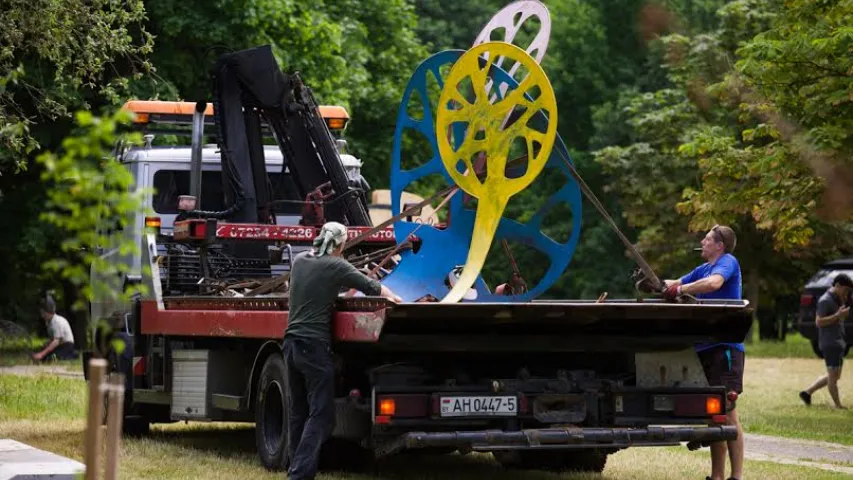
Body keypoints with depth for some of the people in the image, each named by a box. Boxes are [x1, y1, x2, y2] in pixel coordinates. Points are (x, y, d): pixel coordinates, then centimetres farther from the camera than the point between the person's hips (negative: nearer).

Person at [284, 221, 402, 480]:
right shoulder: (335, 266, -8)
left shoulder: (299, 261, 10)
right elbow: (371, 287, -2)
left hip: (292, 343, 7)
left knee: (297, 412, 12)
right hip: (315, 346, -7)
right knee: (321, 414, -6)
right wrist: (393, 297, 16)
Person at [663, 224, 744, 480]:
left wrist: (680, 289, -17)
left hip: (724, 346, -9)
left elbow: (713, 283, -26)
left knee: (727, 411, -12)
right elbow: (673, 285, 21)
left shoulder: (728, 262, -6)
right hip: (705, 347, 9)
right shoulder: (702, 269, 20)